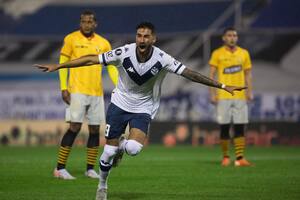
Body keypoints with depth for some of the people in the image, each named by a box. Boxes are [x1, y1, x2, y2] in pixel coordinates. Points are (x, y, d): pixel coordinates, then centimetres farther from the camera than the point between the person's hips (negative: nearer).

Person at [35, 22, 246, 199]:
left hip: (143, 108, 0)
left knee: (134, 148, -23)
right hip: (120, 103, 0)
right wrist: (58, 66, -14)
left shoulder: (162, 59, -20)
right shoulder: (124, 53, -19)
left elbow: (190, 73, -19)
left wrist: (222, 86, -22)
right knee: (109, 151, 0)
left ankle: (121, 145, 17)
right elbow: (91, 60, -14)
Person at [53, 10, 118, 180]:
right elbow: (63, 63, 1)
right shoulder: (71, 39, 1)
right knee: (75, 127, -10)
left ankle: (90, 169, 14)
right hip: (77, 91, -4)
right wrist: (64, 88, -7)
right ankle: (60, 168, -4)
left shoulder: (103, 43, 10)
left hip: (97, 93, 4)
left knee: (95, 130, 4)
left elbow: (111, 67, 11)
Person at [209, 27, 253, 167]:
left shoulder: (244, 53, 10)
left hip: (240, 96, 2)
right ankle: (225, 157, 11)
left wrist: (249, 91, 1)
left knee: (240, 127, -4)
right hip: (223, 96, -2)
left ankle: (239, 158, -4)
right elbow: (212, 75, 2)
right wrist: (212, 93, -6)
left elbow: (247, 74, 13)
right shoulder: (217, 54, 2)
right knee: (224, 127, -1)